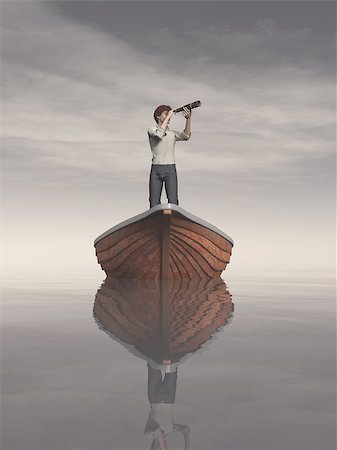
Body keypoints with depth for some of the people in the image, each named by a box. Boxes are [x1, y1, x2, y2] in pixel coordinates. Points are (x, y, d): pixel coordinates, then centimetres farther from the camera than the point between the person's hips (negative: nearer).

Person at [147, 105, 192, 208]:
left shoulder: (173, 133, 16)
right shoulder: (151, 130, 7)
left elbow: (186, 136, -5)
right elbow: (159, 134, -16)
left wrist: (188, 118, -18)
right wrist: (168, 116, -12)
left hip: (170, 170, 1)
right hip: (156, 170, -1)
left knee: (173, 202, -10)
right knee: (154, 203, 0)